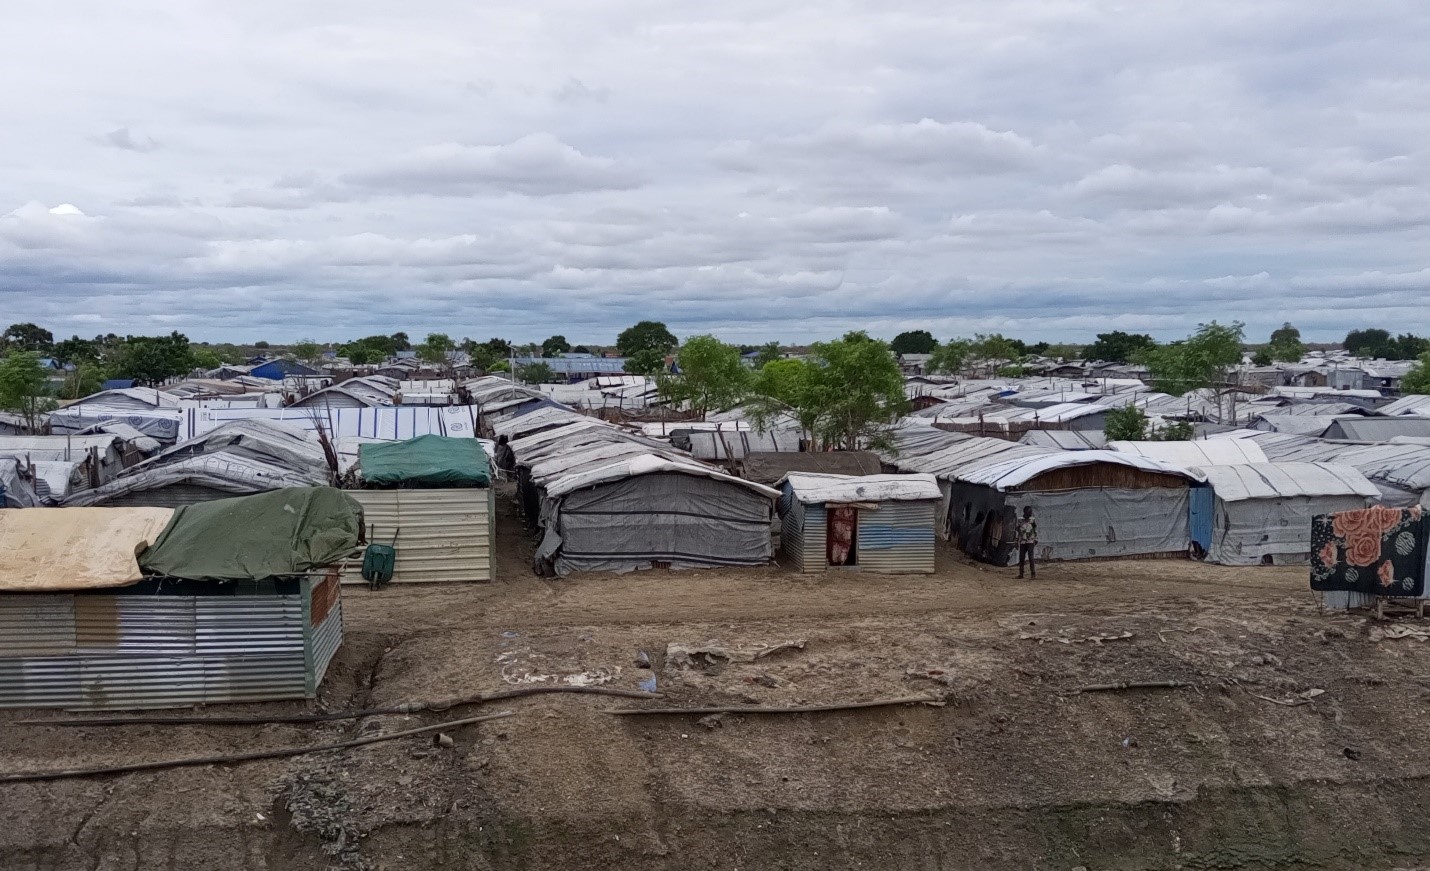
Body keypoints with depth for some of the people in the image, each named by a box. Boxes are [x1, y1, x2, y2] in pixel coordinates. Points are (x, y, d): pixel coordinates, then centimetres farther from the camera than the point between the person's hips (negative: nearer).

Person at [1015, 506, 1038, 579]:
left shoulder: (1033, 520, 1)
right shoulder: (1020, 521, 7)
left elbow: (1036, 531, 2)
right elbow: (1017, 531, 11)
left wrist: (1036, 540, -5)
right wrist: (1016, 542, 9)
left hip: (1030, 542, -3)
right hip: (1022, 542, 3)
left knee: (1030, 558, -10)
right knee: (1021, 558, 2)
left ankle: (1033, 573, -4)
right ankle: (1021, 574, 8)